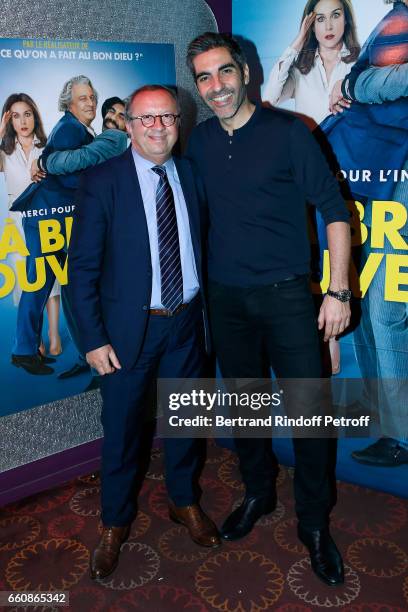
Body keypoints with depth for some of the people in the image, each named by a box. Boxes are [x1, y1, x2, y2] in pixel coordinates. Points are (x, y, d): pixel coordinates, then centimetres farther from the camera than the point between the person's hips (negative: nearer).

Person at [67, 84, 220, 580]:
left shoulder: (191, 175, 2)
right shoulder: (102, 181, -10)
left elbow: (201, 247, 7)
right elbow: (82, 266, -10)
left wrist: (207, 312, 3)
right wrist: (93, 339, -13)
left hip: (186, 321, 4)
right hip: (128, 328, -3)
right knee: (121, 428, 11)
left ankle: (184, 502, 44)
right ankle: (115, 523, 34)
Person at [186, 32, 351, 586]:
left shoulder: (288, 131, -7)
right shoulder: (199, 141, 5)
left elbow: (333, 208, -8)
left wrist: (338, 291, -13)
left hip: (286, 294, -4)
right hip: (226, 297, 4)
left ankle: (314, 523, 23)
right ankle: (258, 494, 39)